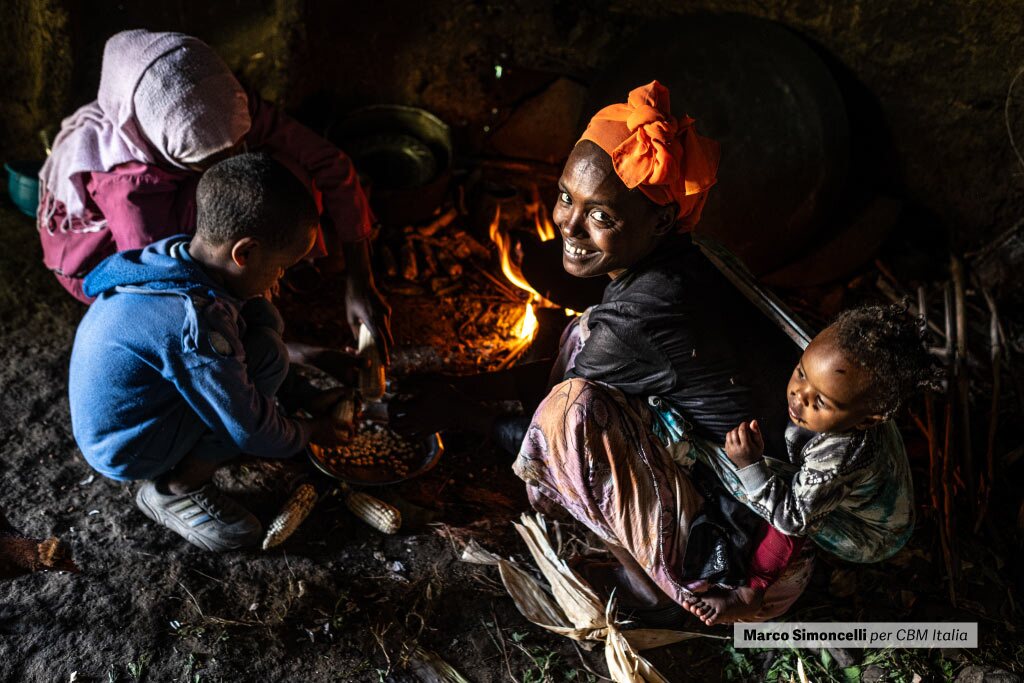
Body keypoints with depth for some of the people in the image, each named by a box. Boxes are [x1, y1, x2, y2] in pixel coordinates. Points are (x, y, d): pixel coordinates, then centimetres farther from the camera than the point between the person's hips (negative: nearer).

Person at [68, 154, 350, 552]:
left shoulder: (177, 255, -7)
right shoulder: (195, 326, -33)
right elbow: (248, 430, -22)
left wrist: (310, 399, 10)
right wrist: (310, 433, -2)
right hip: (125, 454, -8)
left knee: (263, 317, 0)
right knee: (268, 355, -20)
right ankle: (175, 489, -6)